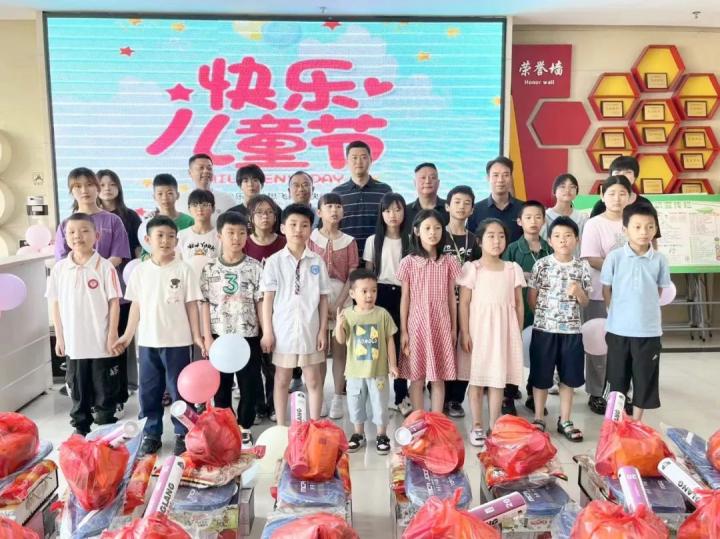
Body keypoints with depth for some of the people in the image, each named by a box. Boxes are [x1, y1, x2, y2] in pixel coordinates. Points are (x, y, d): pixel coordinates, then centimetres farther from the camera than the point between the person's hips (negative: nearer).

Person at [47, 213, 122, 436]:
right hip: (73, 341, 3)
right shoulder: (59, 268, 1)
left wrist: (112, 335, -9)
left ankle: (107, 426, 23)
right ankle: (80, 428, 28)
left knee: (104, 388, 9)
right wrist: (59, 337, 5)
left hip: (101, 341, -2)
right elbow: (55, 304, 6)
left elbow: (114, 302, -6)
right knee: (78, 388, 14)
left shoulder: (104, 267, -8)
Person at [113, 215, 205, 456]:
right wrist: (127, 335, 5)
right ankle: (152, 433, 26)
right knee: (149, 390, 12)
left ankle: (182, 434, 20)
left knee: (179, 389, 7)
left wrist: (197, 336, -5)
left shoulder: (183, 269, -4)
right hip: (148, 341, 3)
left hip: (177, 341, -2)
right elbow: (136, 306, 8)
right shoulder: (140, 270, 2)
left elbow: (191, 305, -2)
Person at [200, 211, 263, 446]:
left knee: (249, 386, 8)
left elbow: (260, 302, 0)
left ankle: (245, 428, 24)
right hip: (220, 336, 0)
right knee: (221, 386, 11)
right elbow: (205, 303, 0)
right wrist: (207, 336, -4)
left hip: (248, 336, 0)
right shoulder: (210, 268, 0)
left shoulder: (254, 267, -2)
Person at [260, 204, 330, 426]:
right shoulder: (274, 261, -4)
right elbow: (267, 298, -3)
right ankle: (281, 426, 25)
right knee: (282, 380, 12)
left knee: (313, 380, 10)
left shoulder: (317, 262, -1)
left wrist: (323, 330, -1)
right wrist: (267, 332, -6)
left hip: (310, 330, 1)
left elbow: (323, 298, 2)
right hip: (283, 329, -1)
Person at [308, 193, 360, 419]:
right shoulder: (311, 239, 3)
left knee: (339, 350, 4)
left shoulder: (349, 242, 5)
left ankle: (337, 399, 12)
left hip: (342, 299, 1)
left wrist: (337, 305, -11)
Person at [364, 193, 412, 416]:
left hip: (403, 295, 1)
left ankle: (401, 396, 14)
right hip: (380, 294, 0)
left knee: (401, 344, 2)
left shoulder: (410, 241, 5)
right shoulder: (373, 241, 4)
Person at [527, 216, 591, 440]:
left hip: (572, 330, 2)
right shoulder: (541, 265, -5)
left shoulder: (582, 267, 1)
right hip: (544, 329, -2)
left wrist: (578, 291, -13)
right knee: (541, 377, 7)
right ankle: (538, 419, 22)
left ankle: (564, 421, 24)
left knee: (568, 378, 10)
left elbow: (585, 303, 6)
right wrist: (545, 313, 2)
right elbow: (531, 298, 2)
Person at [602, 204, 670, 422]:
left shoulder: (660, 260, -4)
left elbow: (659, 290, 9)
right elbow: (606, 290, 1)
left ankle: (637, 422, 27)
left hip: (649, 329, 1)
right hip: (618, 328, -1)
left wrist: (644, 310, 5)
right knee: (617, 377, 13)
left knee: (645, 377, 10)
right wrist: (618, 313, 2)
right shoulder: (614, 257, -8)